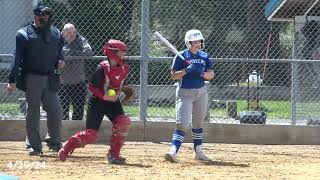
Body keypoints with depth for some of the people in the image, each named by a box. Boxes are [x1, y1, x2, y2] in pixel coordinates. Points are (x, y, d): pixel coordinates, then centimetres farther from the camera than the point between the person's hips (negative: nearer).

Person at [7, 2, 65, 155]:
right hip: (32, 78, -4)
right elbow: (17, 58, -7)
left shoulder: (55, 33, 11)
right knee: (33, 112, 2)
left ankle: (54, 142, 17)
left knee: (56, 111, 0)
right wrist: (12, 80, -12)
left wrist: (60, 61, -2)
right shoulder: (24, 34, -4)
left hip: (50, 79, 4)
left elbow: (59, 53, 23)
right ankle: (34, 145, 9)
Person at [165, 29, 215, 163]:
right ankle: (173, 151, -25)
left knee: (198, 123, 13)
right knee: (182, 123, -17)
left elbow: (211, 74, 5)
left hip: (201, 92, 5)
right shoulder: (181, 56, -7)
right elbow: (174, 76, -9)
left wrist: (202, 73, -16)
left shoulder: (204, 56, 7)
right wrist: (186, 70, -23)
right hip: (185, 93, -5)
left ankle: (199, 152, 22)